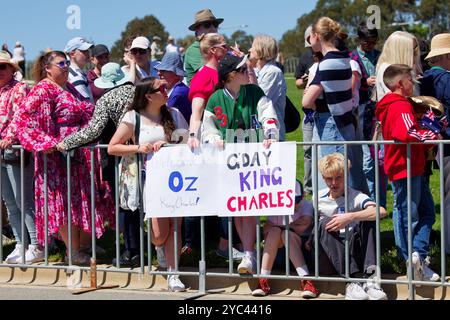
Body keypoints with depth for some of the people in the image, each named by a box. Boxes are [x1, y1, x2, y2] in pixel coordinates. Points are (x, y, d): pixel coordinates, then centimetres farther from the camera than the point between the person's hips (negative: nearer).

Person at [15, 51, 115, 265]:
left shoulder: (69, 88, 16)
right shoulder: (43, 90, -11)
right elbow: (24, 116, -20)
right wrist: (45, 142, -24)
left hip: (82, 154, 9)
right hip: (61, 153, -9)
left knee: (87, 199, 12)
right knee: (67, 202, -3)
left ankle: (85, 247, 23)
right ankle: (74, 252, 5)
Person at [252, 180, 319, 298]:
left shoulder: (307, 205, -2)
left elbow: (305, 223, -17)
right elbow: (267, 230, -4)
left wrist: (282, 227, -7)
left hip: (301, 246, -2)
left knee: (287, 234, -32)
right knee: (274, 231, -28)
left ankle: (306, 281, -44)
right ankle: (263, 281, -34)